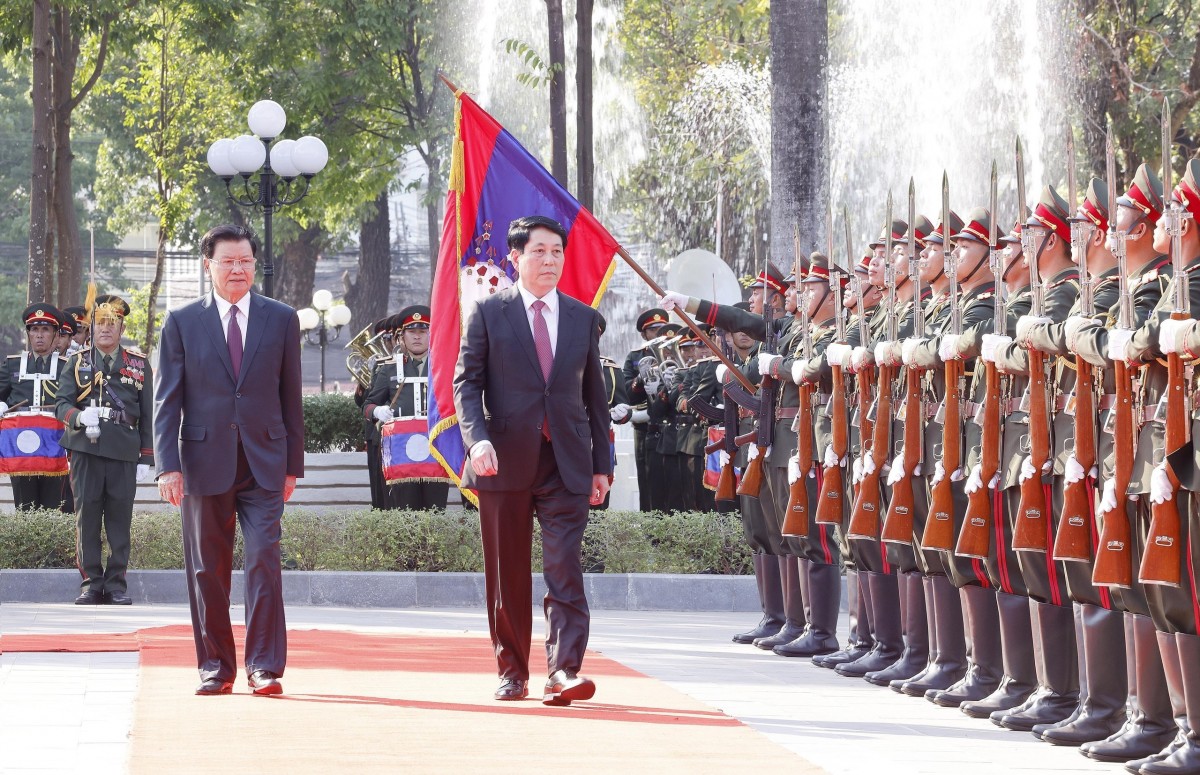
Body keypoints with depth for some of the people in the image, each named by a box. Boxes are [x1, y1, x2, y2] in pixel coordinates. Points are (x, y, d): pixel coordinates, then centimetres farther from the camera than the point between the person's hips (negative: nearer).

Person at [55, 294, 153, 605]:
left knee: (120, 519, 0)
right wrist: (79, 417, -17)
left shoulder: (139, 364, 11)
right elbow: (61, 404, 6)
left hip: (124, 452, 0)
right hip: (86, 450, 0)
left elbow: (148, 414, 11)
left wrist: (146, 458, 5)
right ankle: (91, 582, 4)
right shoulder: (78, 362, 12)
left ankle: (116, 584, 7)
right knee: (87, 517, -2)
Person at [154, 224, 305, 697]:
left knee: (264, 561, -11)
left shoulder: (281, 320, 8)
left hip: (263, 463, 0)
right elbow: (166, 399, 2)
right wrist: (168, 465, -7)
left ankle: (265, 667, -9)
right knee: (208, 570, 5)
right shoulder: (182, 322, 4)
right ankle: (215, 667, 14)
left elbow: (290, 396, 10)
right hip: (205, 461, 0)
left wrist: (293, 464, 8)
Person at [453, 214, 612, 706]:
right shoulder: (489, 313, 4)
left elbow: (594, 394, 15)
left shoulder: (583, 318, 13)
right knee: (507, 576, 5)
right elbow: (466, 383, 0)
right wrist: (478, 439, -16)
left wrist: (602, 464, 11)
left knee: (564, 569, -11)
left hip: (566, 464, 1)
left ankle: (564, 670, -18)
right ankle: (513, 671, 15)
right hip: (506, 461, -1)